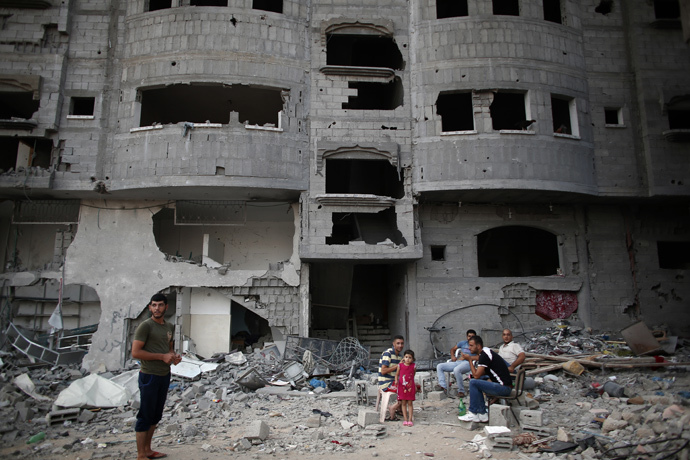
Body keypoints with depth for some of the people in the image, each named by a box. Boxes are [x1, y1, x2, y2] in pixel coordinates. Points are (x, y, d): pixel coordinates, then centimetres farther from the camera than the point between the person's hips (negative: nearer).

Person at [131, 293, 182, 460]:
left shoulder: (170, 327, 10)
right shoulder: (145, 326, -13)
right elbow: (135, 352, -18)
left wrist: (174, 356, 1)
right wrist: (162, 356, -19)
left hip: (165, 375, 8)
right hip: (149, 376, -7)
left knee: (156, 415, 16)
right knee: (145, 416, 1)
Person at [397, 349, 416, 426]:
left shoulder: (413, 366, -3)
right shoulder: (400, 365, -4)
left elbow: (413, 376, 10)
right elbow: (397, 374, 6)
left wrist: (415, 386, 14)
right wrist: (396, 380, -12)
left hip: (410, 387, 0)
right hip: (402, 387, 0)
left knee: (409, 403, 4)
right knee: (403, 403, 4)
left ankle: (410, 420, 10)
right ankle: (405, 420, 11)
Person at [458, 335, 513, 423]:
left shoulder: (484, 355, -16)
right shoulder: (485, 352, 14)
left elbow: (476, 375, -18)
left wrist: (469, 360, -9)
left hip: (504, 388, -10)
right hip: (503, 386, 10)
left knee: (473, 382, -16)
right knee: (477, 382, 15)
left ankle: (473, 414, -4)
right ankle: (482, 414, 10)